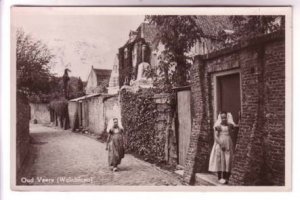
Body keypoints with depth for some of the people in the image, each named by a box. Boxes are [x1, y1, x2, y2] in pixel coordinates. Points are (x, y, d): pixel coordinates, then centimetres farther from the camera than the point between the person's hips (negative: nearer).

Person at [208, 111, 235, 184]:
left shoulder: (230, 125, 7)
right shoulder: (218, 126, -1)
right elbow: (215, 136, -7)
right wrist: (221, 144, -16)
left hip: (228, 145, 2)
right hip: (219, 145, -2)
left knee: (228, 161, -2)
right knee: (219, 160, -2)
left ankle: (226, 178, 1)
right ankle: (220, 177, 4)